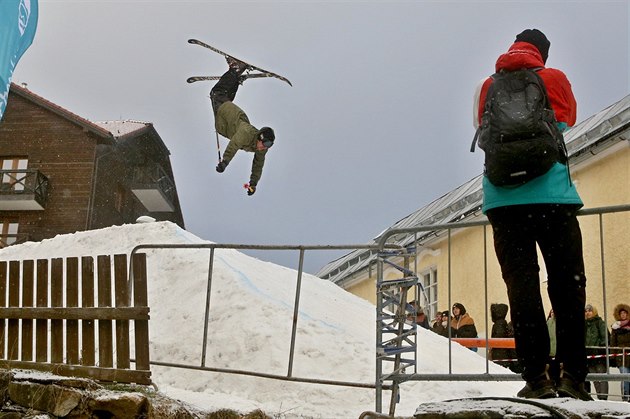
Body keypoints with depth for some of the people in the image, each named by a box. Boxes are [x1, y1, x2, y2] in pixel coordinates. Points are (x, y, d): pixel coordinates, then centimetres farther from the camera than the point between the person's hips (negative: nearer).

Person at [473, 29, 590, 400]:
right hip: (552, 195, -2)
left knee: (521, 284, -1)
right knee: (567, 284, 2)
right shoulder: (554, 79, 10)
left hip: (502, 198, 2)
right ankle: (572, 373, -2)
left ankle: (537, 376, -5)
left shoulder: (488, 87, 14)